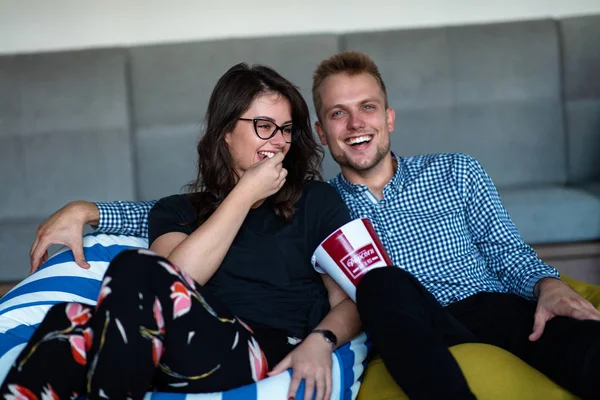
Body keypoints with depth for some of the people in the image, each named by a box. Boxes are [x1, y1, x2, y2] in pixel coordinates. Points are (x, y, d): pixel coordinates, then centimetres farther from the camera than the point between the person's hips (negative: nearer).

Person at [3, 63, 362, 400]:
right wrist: (246, 193, 2)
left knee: (137, 270, -28)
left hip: (272, 357, -2)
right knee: (70, 323, -30)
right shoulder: (177, 211, 20)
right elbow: (178, 280, -2)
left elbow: (351, 300, 10)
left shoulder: (317, 201, 16)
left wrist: (321, 340, -13)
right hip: (187, 354, 3)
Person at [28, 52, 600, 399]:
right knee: (383, 282, -35)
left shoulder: (456, 172, 19)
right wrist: (85, 211, 3)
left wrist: (548, 284, -9)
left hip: (495, 310, 1)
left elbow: (508, 253, 15)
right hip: (413, 341, 0)